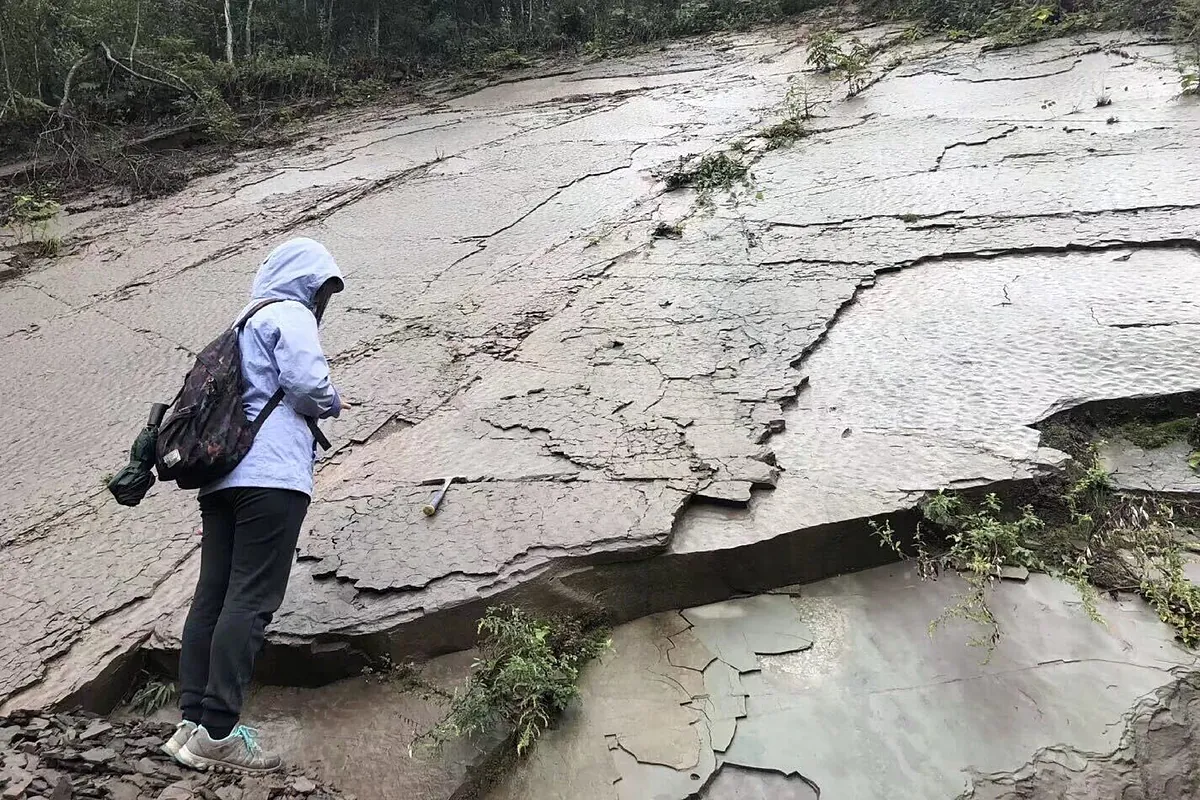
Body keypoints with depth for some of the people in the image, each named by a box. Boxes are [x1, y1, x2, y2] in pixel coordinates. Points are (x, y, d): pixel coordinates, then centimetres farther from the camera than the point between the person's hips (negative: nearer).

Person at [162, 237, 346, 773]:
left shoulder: (244, 322, 28)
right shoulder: (291, 315, 1)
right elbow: (308, 383, -13)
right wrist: (334, 404, 7)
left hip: (221, 477, 9)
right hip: (272, 474, -9)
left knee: (213, 596, 5)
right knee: (251, 601, -10)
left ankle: (192, 722, 7)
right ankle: (217, 733, -10)